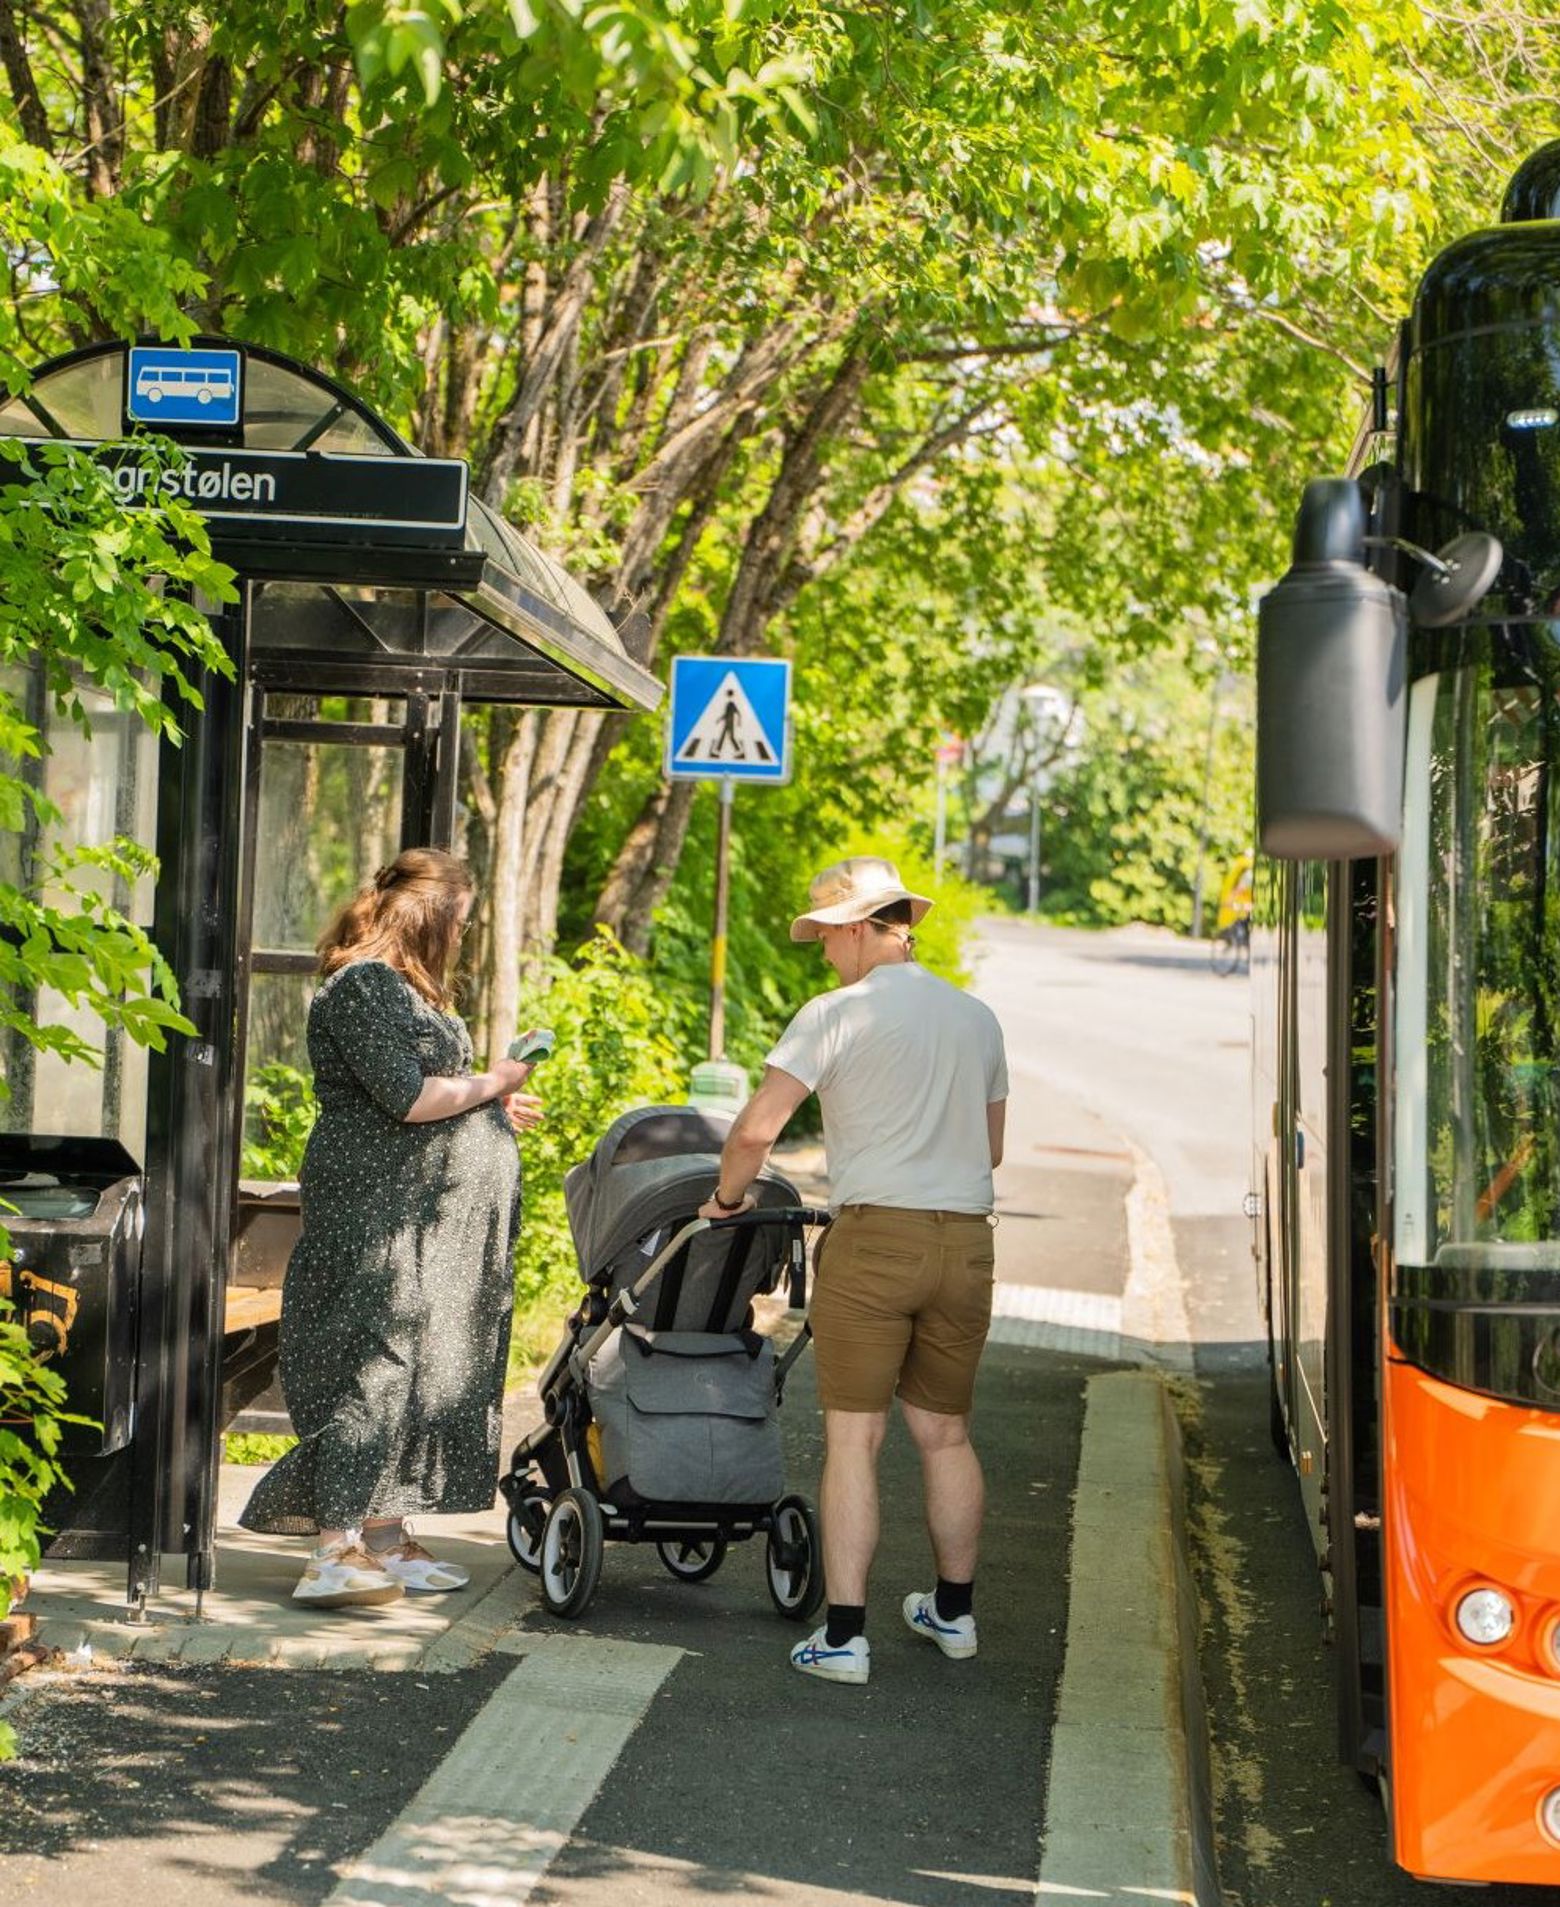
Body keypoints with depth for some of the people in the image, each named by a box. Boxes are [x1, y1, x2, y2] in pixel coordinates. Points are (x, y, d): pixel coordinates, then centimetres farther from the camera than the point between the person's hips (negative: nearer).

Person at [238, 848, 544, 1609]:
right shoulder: (362, 985, -14)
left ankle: (384, 1541, 17)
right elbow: (406, 1097, -21)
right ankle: (335, 1551, -12)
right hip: (377, 1212, -10)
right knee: (373, 1366, -12)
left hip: (427, 1221, 10)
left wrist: (495, 1108, 25)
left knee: (419, 1368, 11)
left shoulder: (406, 988, 18)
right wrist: (490, 1086, -8)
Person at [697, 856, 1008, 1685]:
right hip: (965, 1241, 5)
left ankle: (844, 1636, -3)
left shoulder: (837, 1013, -6)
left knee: (851, 1438, -1)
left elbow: (757, 1127, -11)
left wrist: (726, 1197, 5)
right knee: (945, 1433, 18)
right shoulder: (977, 1018, 12)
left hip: (872, 1237, -5)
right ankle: (954, 1610, 29)